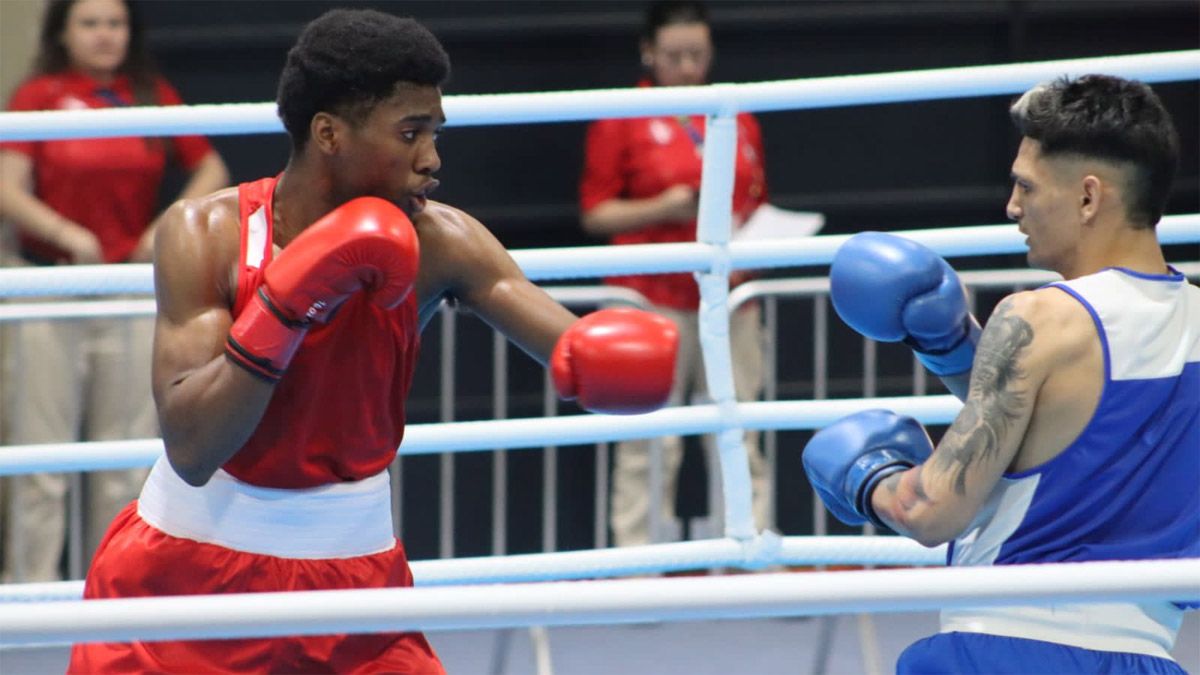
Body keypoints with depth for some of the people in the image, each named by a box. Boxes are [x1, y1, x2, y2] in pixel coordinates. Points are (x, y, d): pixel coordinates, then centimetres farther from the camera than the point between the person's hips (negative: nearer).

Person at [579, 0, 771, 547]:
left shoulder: (738, 119, 15)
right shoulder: (621, 122, 2)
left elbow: (758, 205, 22)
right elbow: (595, 214, 0)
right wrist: (662, 209, -14)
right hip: (654, 300, -4)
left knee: (739, 441, 1)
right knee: (649, 449, -6)